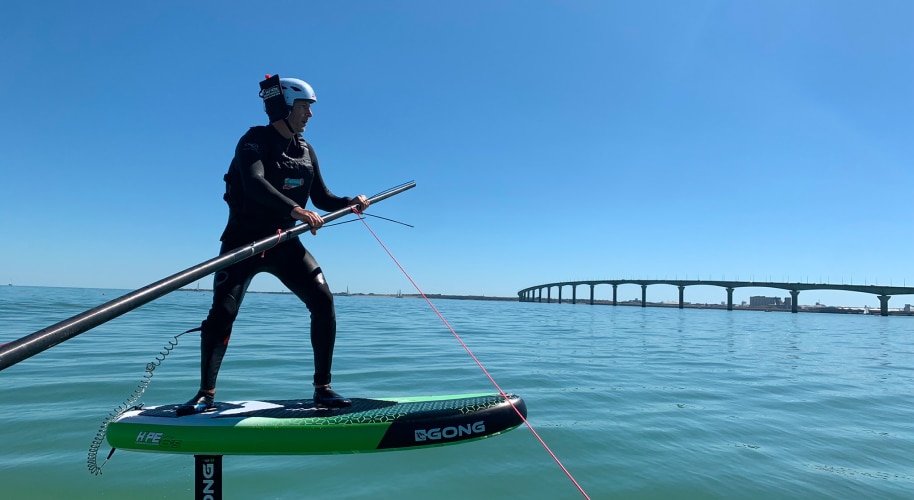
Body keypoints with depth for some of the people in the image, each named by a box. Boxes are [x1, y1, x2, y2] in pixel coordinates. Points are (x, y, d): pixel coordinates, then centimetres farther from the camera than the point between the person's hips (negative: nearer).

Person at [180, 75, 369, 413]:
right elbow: (254, 184, -31)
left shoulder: (305, 151, 8)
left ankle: (323, 388, -3)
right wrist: (296, 210, -45)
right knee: (222, 312, -14)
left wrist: (351, 203, -10)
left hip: (284, 242, 5)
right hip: (244, 240, -4)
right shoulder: (255, 141, -11)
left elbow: (323, 198, 10)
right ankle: (206, 393, 7)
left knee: (323, 301, -12)